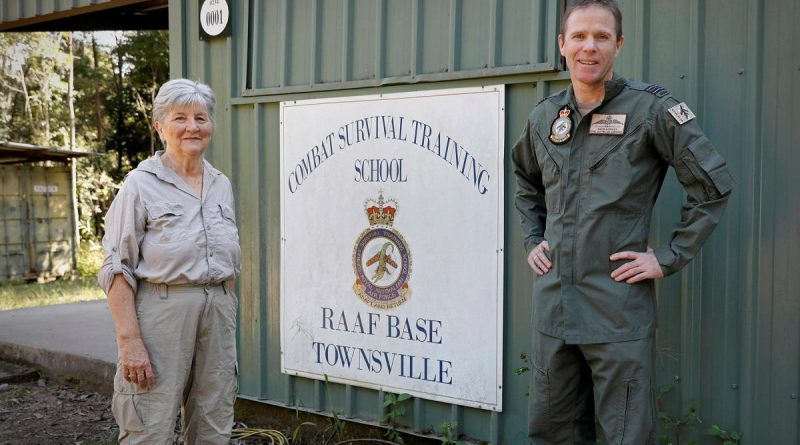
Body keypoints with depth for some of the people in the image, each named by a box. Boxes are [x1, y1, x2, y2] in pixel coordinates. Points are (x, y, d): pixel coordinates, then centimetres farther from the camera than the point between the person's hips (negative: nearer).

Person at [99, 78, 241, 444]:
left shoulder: (222, 185, 12)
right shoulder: (141, 184, -5)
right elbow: (118, 269, -9)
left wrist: (229, 324, 14)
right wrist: (130, 342, -16)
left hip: (218, 312, 6)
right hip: (162, 308, -5)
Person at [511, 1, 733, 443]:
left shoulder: (650, 108, -6)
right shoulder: (544, 116, 9)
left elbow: (713, 183, -5)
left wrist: (670, 257, -8)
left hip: (619, 310, -5)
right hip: (552, 304, 5)